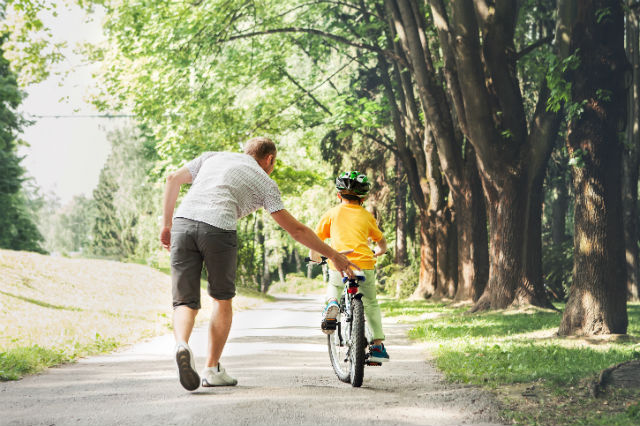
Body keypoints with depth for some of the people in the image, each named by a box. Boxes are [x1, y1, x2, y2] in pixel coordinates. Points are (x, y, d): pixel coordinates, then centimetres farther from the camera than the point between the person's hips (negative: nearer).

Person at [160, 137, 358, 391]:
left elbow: (172, 180, 20)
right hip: (218, 228, -3)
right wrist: (333, 255, 24)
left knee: (185, 302, 8)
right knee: (222, 299, 19)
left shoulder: (212, 158, 30)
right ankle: (212, 369, 21)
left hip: (183, 222, 3)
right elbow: (296, 230, 17)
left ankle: (182, 344, -23)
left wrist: (166, 225, 24)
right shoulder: (264, 182, 20)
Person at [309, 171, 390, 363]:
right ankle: (378, 346, 17)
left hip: (338, 266, 0)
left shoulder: (331, 214, 11)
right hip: (364, 266, 1)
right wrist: (375, 253, 48)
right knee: (371, 304, 21)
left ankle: (332, 303, 2)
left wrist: (315, 257, 29)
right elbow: (382, 244, 26)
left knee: (334, 286, 34)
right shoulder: (367, 216, 16)